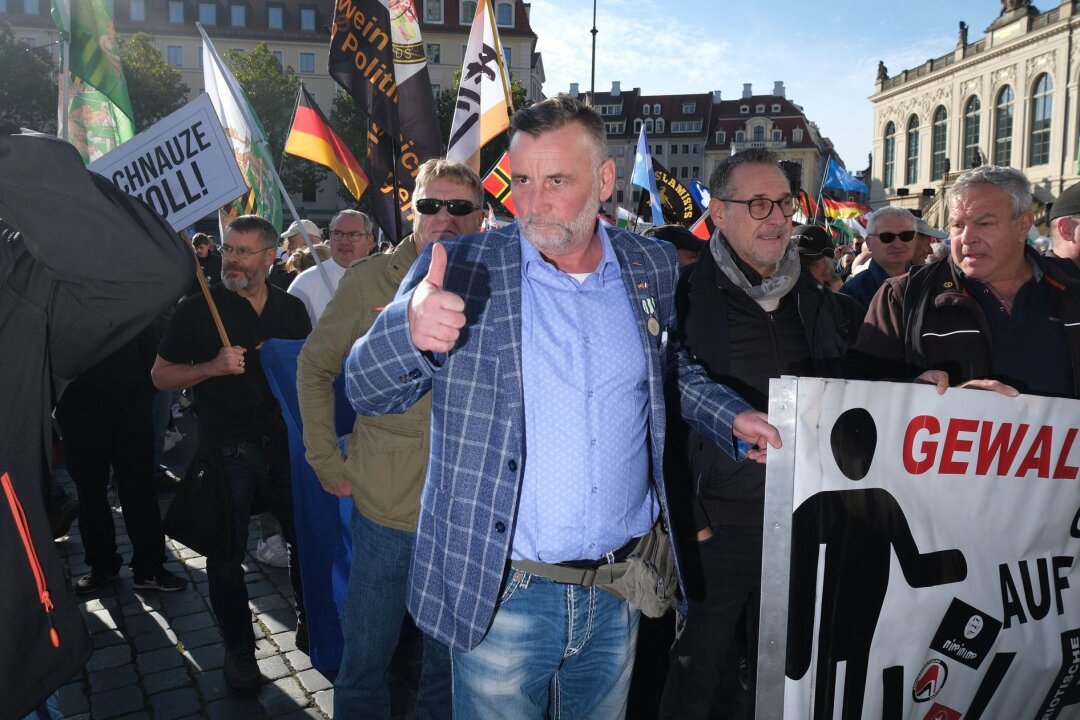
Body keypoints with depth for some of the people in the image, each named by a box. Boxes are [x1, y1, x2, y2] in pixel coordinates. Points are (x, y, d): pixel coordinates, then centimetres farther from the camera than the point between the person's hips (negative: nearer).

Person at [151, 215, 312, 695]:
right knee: (228, 553, 6)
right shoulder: (198, 308, -3)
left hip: (285, 442, 3)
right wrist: (213, 366, -18)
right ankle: (238, 648, 23)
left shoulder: (291, 308, 6)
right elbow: (161, 375, -1)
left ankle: (308, 620, 34)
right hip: (226, 448, -3)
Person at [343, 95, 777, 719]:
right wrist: (410, 327, -31)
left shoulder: (653, 268, 1)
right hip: (499, 595, -3)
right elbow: (368, 391, -10)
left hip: (622, 593, 3)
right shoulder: (460, 270, -9)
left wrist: (730, 413, 3)